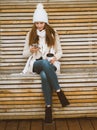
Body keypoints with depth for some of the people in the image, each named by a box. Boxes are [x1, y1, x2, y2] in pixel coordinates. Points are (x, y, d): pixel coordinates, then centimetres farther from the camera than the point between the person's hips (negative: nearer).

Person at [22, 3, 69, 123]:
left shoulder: (52, 33, 7)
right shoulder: (30, 34, 8)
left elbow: (59, 51, 9)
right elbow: (24, 53, 11)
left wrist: (55, 58, -14)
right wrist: (31, 51, -13)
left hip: (50, 63, 0)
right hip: (35, 63, 0)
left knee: (44, 75, -38)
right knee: (44, 62, -39)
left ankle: (48, 106, -30)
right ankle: (59, 92, -35)